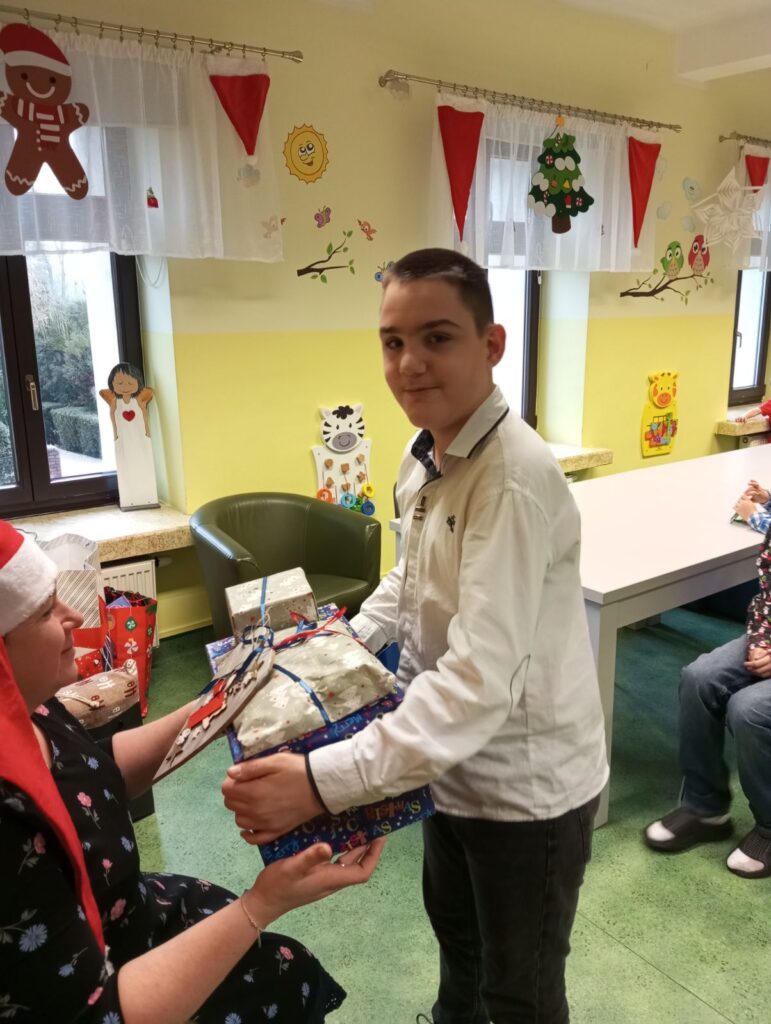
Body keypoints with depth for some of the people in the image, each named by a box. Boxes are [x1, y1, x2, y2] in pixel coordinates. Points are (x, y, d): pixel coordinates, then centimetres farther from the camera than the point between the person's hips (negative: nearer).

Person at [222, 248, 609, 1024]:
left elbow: (481, 677, -36)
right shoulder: (423, 455, -1)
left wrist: (322, 781, -40)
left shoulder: (514, 479, -30)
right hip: (458, 761, 8)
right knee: (451, 921, 33)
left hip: (527, 781, -8)